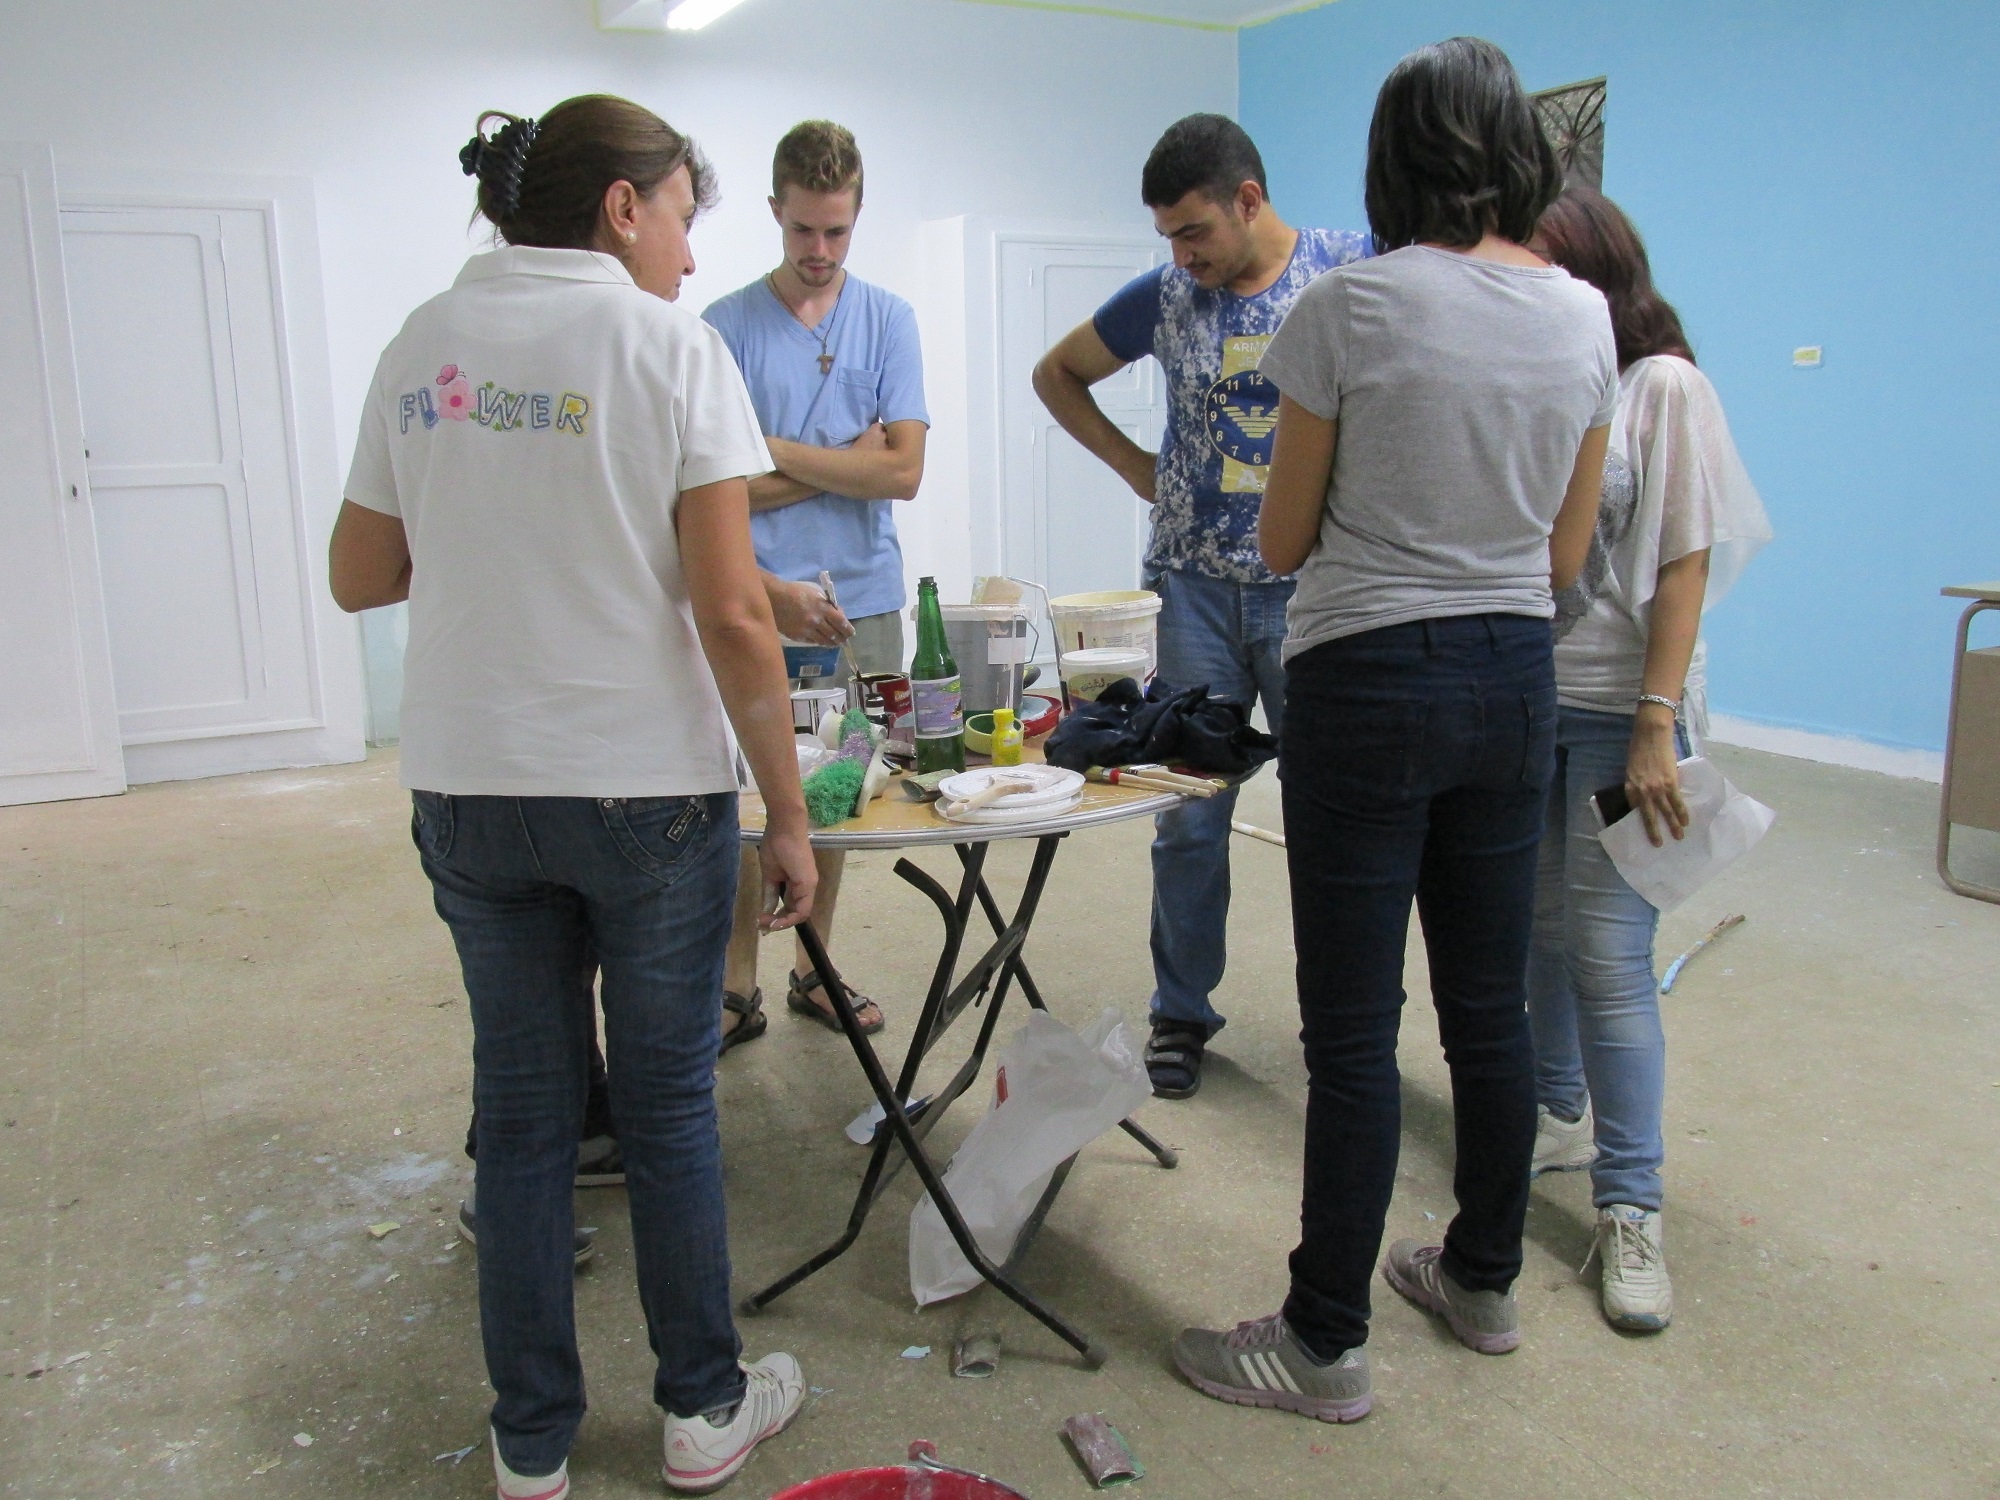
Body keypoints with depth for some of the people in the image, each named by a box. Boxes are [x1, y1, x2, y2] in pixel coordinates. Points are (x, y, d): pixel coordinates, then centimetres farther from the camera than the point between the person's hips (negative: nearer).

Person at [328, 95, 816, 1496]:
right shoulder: (668, 345, -9)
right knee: (668, 1105, 12)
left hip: (467, 790, 4)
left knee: (523, 1110, 15)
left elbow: (361, 577, 10)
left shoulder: (421, 347, 5)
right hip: (647, 793, -4)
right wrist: (789, 816, -8)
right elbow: (731, 614, -15)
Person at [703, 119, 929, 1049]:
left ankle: (814, 971, 25)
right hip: (758, 603, -2)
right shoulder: (726, 328, 1)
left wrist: (777, 455, -7)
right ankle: (738, 987, 15)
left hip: (861, 600, 2)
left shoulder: (888, 321, 6)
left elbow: (904, 470, -5)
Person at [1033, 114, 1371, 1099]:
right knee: (1188, 815, 7)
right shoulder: (1164, 296, 4)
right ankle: (1180, 1016, 23)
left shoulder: (1354, 270, -3)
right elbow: (1058, 372, 19)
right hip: (1194, 586, 2)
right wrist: (1133, 464, 8)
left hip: (1312, 588, -2)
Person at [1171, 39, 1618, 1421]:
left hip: (1368, 681, -6)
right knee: (1490, 1005, 17)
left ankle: (1327, 1345, 15)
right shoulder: (1585, 318, 4)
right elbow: (1566, 555, 10)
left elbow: (1283, 542, -5)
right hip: (1514, 679, 6)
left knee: (1353, 1027, 2)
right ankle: (1484, 1280, 36)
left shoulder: (1352, 307, -12)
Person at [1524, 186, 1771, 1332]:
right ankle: (1559, 1116, 34)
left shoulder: (1664, 387, -5)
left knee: (1610, 955, -5)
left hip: (1619, 709, -5)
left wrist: (1656, 728, -15)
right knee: (1537, 933, 14)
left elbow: (1686, 562, -9)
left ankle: (1632, 1203, 6)